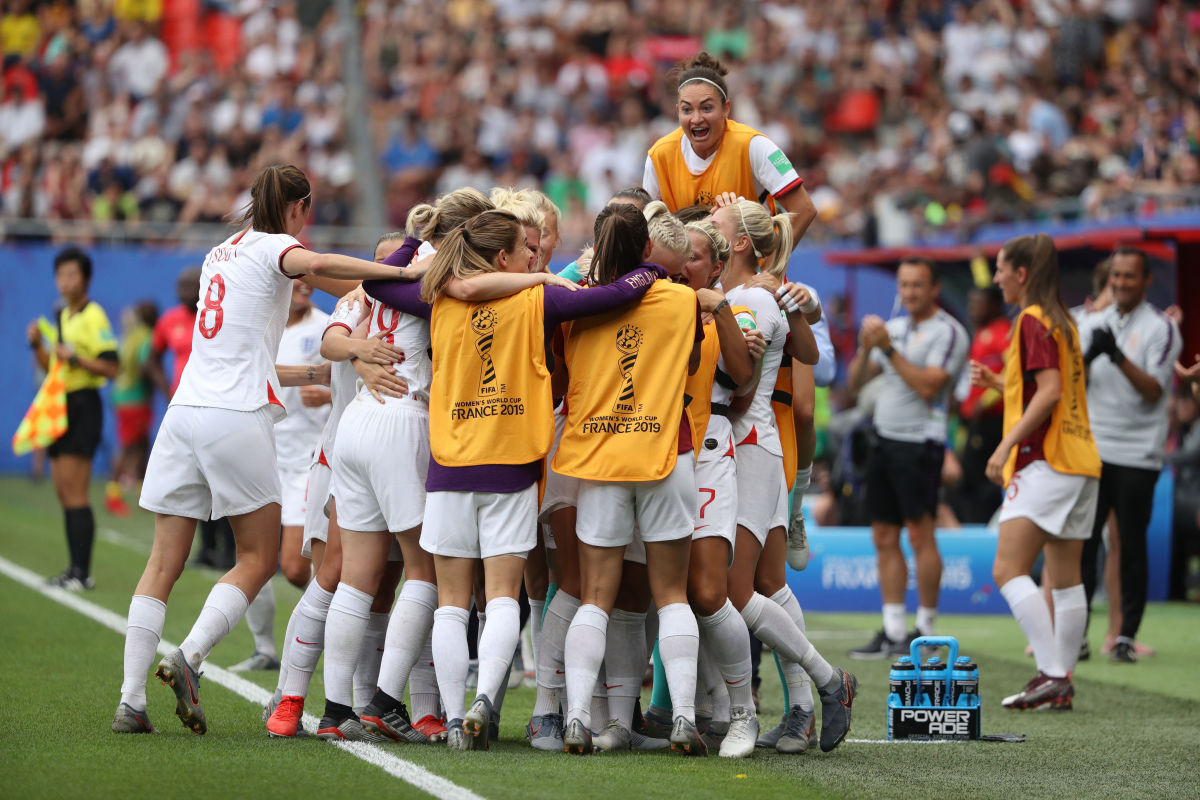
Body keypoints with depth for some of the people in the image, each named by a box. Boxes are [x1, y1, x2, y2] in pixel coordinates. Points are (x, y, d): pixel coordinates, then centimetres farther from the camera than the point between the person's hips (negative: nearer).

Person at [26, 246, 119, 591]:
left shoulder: (93, 317, -10)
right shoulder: (61, 316, 16)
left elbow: (111, 367, -16)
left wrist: (74, 357, -22)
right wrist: (37, 345, 6)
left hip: (82, 407, -9)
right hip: (59, 407, 9)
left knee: (75, 495, -11)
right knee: (64, 494, 9)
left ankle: (82, 572, -11)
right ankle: (75, 570, 13)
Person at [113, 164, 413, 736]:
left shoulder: (220, 255, 23)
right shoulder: (271, 248, 1)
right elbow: (316, 265, -24)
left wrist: (316, 374, 28)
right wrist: (401, 271, -22)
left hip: (185, 409, 7)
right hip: (235, 417, -7)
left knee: (163, 565, 5)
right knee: (259, 557, 5)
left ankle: (130, 701, 0)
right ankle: (189, 658, -13)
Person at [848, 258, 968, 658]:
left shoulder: (947, 332, -7)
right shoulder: (893, 328, 16)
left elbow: (927, 386, -18)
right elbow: (856, 381, 14)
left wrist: (888, 348, -19)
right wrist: (866, 347, -4)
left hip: (921, 441, -8)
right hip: (885, 440, 8)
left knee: (920, 535, -7)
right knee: (884, 537, 5)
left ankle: (925, 631, -2)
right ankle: (892, 632, 8)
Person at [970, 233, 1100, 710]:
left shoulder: (1032, 320, -9)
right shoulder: (1061, 321, 19)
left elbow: (1050, 391, -19)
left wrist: (1006, 446, -19)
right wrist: (998, 383, 22)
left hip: (1046, 463, -10)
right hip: (1080, 463, 10)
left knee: (1008, 570, -12)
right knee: (1065, 578, 8)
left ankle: (1051, 673, -21)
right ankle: (1062, 686, 9)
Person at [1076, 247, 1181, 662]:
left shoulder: (1161, 328, -1)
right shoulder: (1092, 324, 12)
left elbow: (1154, 390, -9)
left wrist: (1119, 357, -23)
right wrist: (1088, 355, -15)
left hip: (1138, 454, -3)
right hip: (1092, 449, 3)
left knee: (1132, 548, -1)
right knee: (1082, 543, 0)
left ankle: (1127, 636, 5)